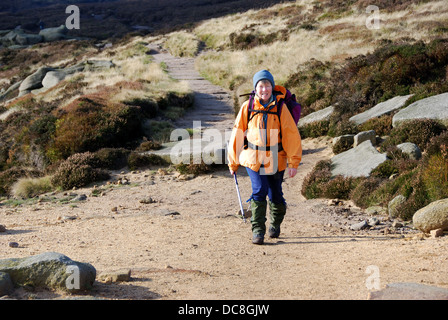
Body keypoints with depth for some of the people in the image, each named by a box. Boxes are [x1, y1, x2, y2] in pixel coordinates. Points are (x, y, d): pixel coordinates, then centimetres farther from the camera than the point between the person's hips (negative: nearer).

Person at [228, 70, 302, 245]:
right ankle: (257, 230, -8)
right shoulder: (248, 107, -3)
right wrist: (233, 162, 6)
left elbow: (291, 135, -6)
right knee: (259, 190, -16)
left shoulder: (280, 107, -6)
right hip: (253, 158, -1)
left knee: (275, 194, 10)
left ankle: (275, 224, 37)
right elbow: (237, 133, 4)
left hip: (275, 159, 1)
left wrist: (293, 162, -10)